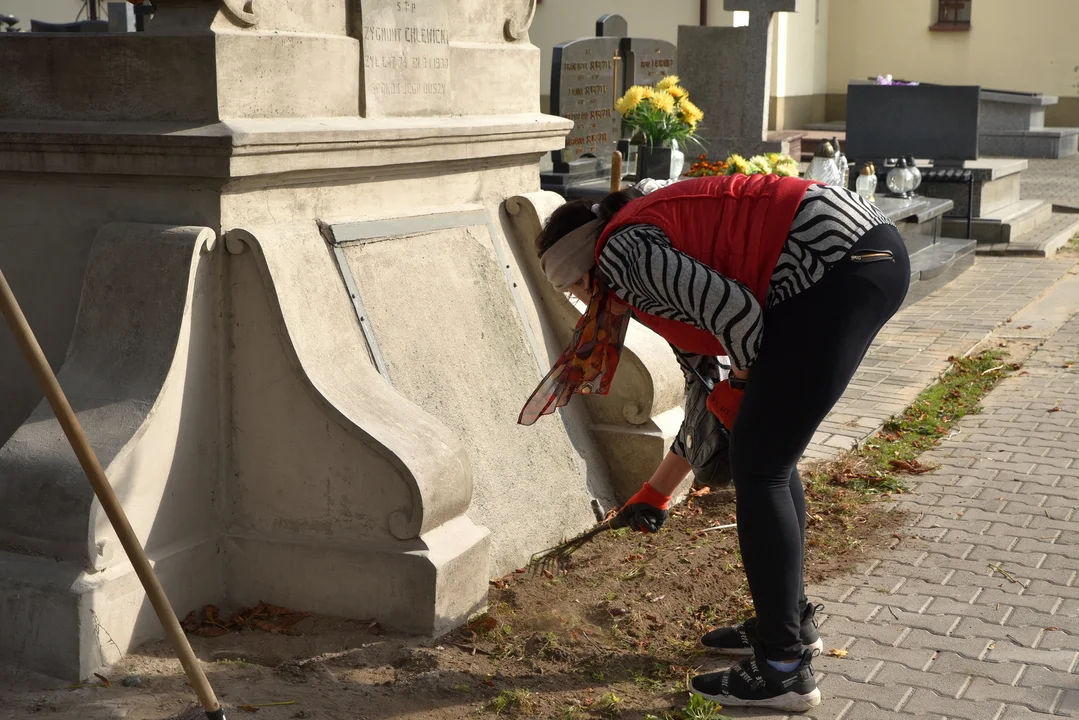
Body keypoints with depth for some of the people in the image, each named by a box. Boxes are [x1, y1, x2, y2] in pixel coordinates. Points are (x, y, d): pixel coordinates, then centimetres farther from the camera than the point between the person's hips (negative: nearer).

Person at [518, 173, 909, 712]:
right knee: (768, 455, 18)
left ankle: (785, 668, 4)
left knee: (757, 466, -3)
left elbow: (735, 312, -15)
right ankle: (791, 620, 32)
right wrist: (658, 490, 38)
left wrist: (742, 383, 5)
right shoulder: (654, 246, 25)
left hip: (838, 265, -10)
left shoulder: (621, 249, -2)